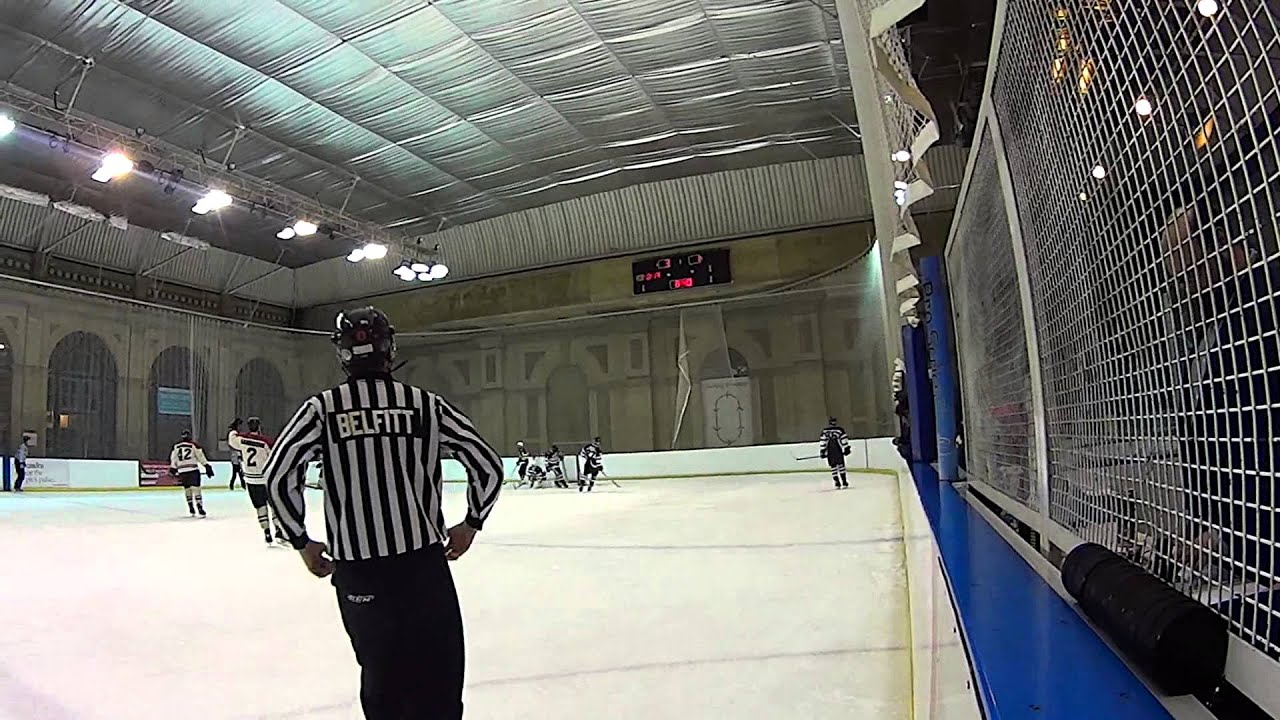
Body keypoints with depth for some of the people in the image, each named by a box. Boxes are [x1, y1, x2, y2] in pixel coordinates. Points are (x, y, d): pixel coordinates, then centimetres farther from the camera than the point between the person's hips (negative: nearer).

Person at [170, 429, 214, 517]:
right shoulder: (193, 444, -2)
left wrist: (172, 469, 24)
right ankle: (200, 510, -17)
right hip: (193, 470, -4)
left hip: (182, 471, 4)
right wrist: (207, 467, -1)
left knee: (187, 490, 16)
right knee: (196, 489, -8)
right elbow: (200, 456, -4)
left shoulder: (176, 446, 10)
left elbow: (173, 459, 14)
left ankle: (192, 511, 20)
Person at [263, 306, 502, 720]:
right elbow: (488, 465, -2)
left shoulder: (322, 408, 0)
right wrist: (471, 523, 12)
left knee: (381, 674, 17)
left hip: (356, 570, 1)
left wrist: (302, 541, 7)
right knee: (437, 676, 9)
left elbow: (277, 476, -6)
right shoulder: (426, 404, 0)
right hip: (423, 564, -1)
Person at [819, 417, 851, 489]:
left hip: (829, 452, 2)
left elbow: (822, 441, 5)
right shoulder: (839, 429, 1)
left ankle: (837, 483, 4)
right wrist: (846, 448, 2)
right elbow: (844, 439, -3)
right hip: (838, 451, -2)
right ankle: (844, 483, 0)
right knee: (841, 465, 3)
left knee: (833, 467, 7)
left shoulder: (824, 431, 6)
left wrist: (822, 452, 8)